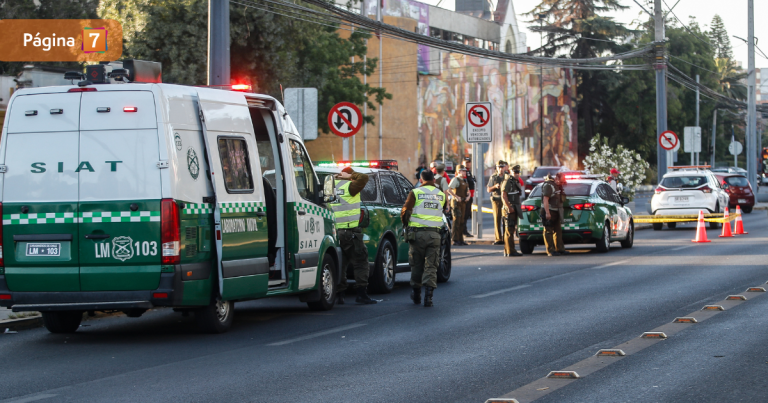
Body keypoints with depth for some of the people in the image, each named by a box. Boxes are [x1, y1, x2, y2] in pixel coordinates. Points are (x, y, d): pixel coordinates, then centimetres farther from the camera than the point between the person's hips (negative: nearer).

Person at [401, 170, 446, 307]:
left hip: (417, 233, -1)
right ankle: (428, 296, -9)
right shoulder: (441, 195, 7)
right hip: (434, 233, 1)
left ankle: (416, 296, 20)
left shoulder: (415, 193, -3)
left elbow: (405, 212, -4)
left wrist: (407, 226, 14)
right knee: (431, 266, 3)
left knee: (417, 265, 11)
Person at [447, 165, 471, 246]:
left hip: (463, 203, 9)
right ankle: (455, 240, -8)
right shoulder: (455, 179, -10)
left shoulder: (464, 181, 17)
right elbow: (448, 189, -21)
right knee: (456, 221, -9)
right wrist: (456, 197, -23)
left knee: (462, 222, 11)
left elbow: (468, 191, 26)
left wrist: (468, 196, 4)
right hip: (456, 203, -9)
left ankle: (460, 240, 16)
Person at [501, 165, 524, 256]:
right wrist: (509, 207, -24)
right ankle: (511, 251, -12)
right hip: (510, 209, -10)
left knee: (510, 230, 12)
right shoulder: (508, 181, -10)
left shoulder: (516, 181, 19)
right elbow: (503, 195, -18)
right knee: (509, 230, -10)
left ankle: (507, 251, 16)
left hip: (515, 209, 10)